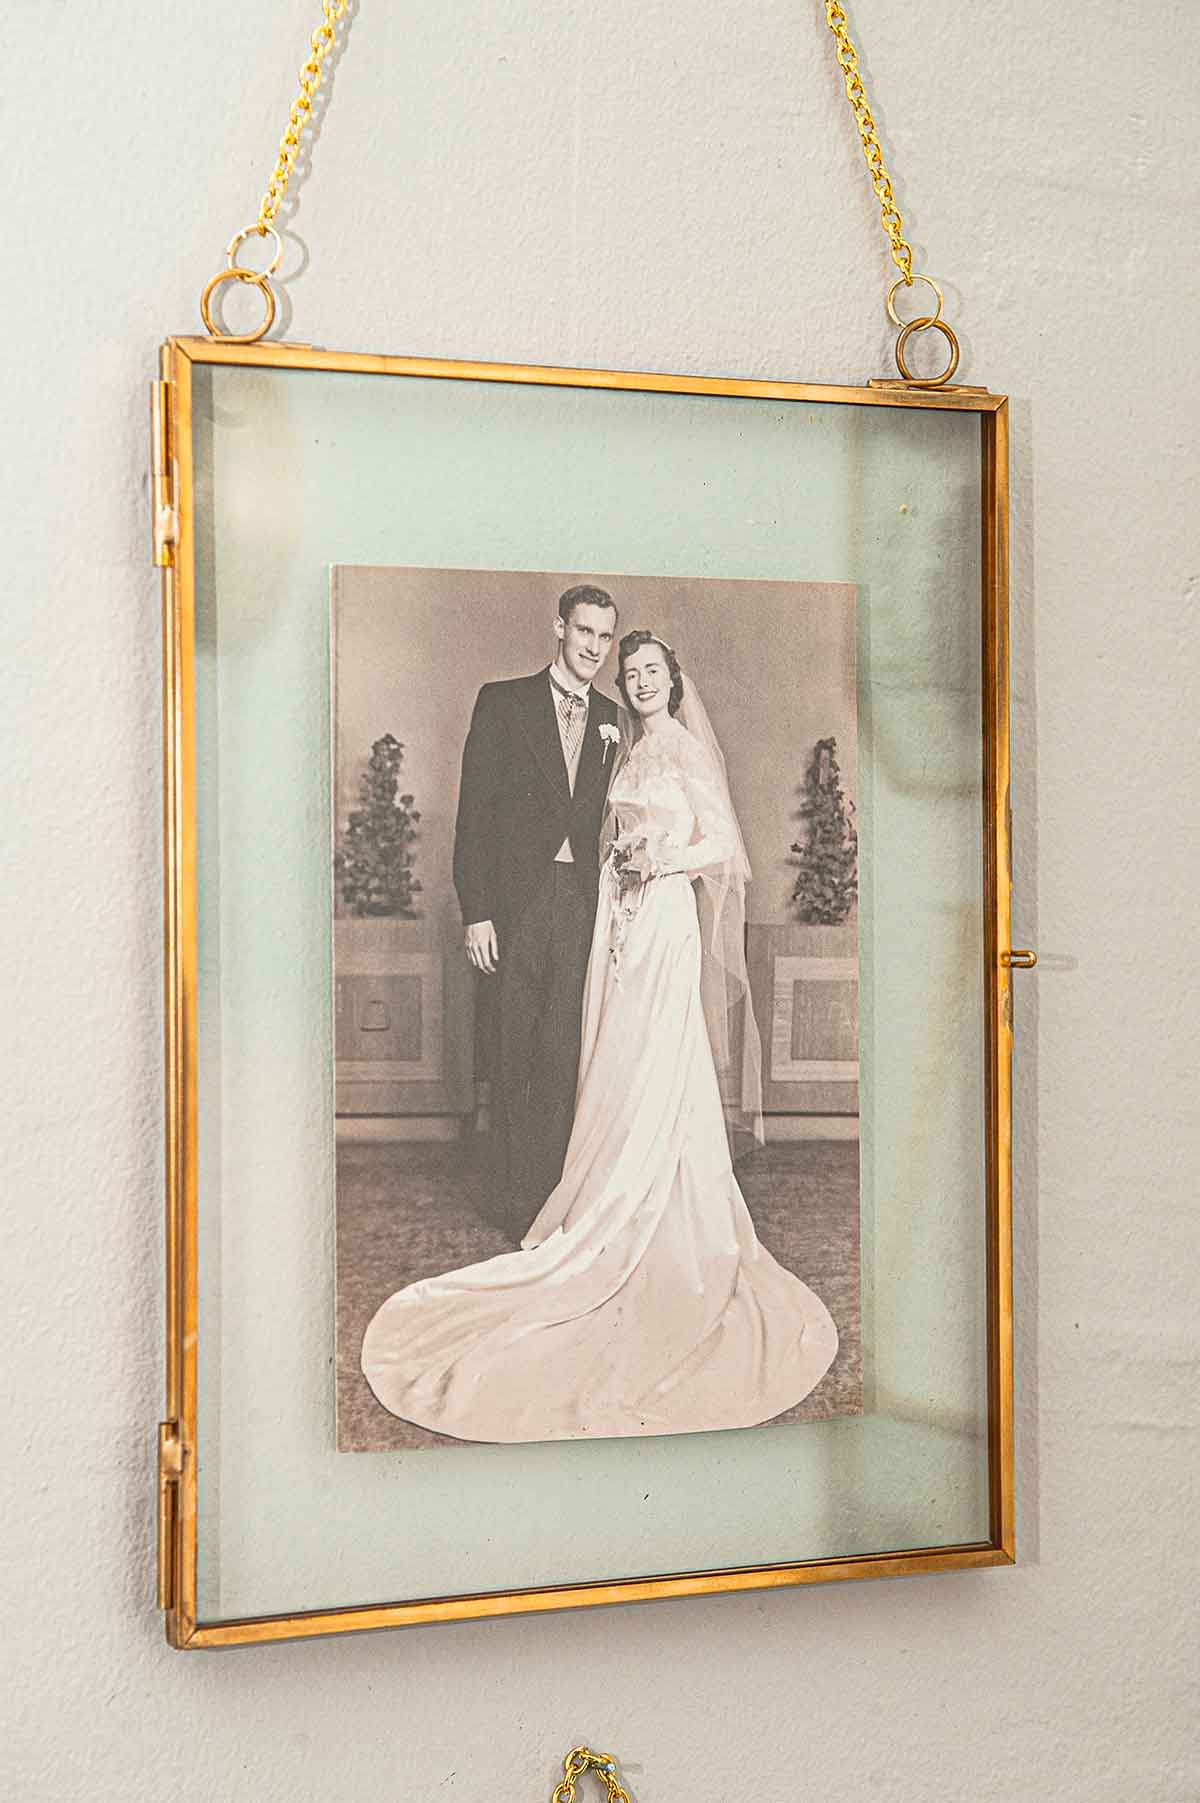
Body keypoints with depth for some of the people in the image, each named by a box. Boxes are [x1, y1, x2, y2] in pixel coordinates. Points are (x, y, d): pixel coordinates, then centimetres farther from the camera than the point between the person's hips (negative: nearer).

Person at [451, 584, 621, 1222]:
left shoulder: (611, 720, 13)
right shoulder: (503, 703, 2)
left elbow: (608, 823, 12)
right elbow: (473, 815, -2)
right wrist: (475, 912, -9)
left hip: (581, 906, 3)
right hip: (516, 904, -3)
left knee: (562, 1058, 4)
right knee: (514, 1056, 3)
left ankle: (552, 1195, 12)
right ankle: (518, 1199, 11)